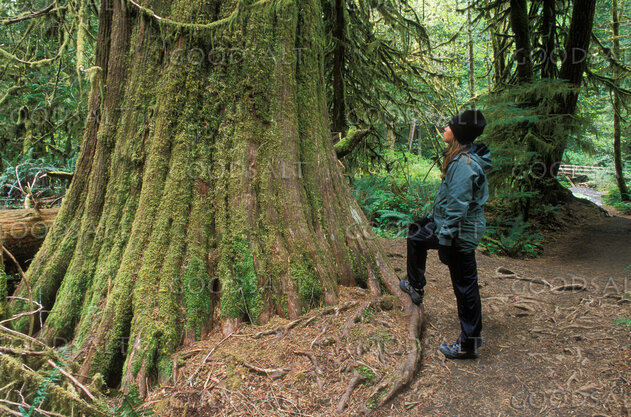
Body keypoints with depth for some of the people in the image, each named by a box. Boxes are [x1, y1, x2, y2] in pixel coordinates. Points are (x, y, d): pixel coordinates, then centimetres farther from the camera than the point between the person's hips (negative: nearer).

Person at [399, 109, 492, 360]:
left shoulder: (465, 164, -25)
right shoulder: (462, 157, 6)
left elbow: (457, 207, -26)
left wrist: (444, 238, -21)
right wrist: (435, 219, 25)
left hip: (461, 231, -10)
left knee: (465, 286, 0)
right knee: (415, 238, 26)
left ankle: (469, 344, 14)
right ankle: (416, 288, 43)